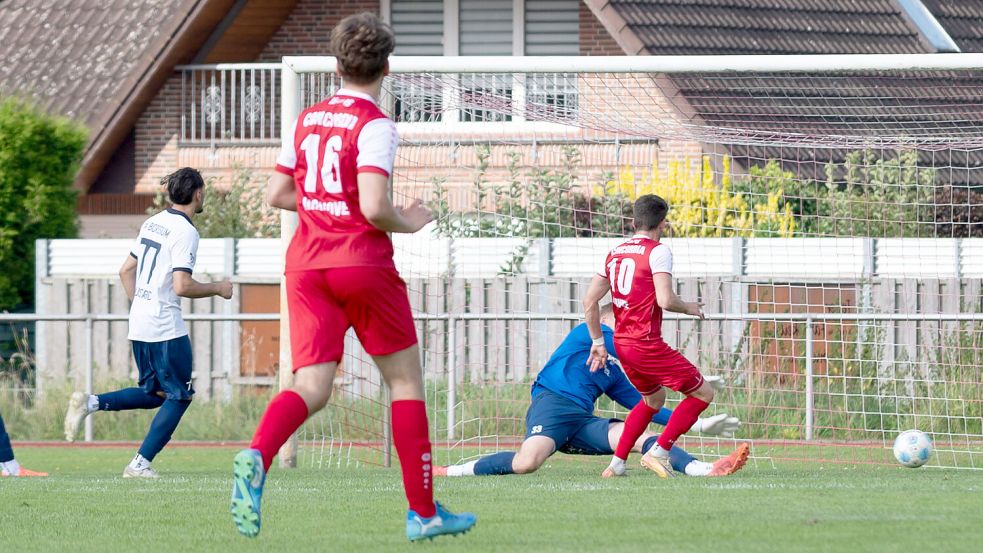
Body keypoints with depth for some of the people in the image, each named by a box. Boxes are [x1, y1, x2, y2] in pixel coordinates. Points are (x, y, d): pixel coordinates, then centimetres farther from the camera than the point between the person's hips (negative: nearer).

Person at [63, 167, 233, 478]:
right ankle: (141, 464, -3)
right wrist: (217, 289, -6)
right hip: (166, 328, -8)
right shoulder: (185, 231, -14)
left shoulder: (153, 223, 12)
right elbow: (182, 286, -21)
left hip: (139, 324, 8)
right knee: (180, 396, 2)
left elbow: (126, 271, 18)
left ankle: (91, 403, 3)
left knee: (154, 393, 19)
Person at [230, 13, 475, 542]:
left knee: (311, 387, -2)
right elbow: (374, 208, -20)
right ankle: (423, 512, 13)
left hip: (306, 263, 5)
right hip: (362, 262, -5)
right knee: (406, 380, 10)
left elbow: (276, 193, 15)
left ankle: (256, 456, -34)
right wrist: (410, 221, -1)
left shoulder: (306, 120, 9)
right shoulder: (375, 126, -11)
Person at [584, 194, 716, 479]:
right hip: (647, 345, -8)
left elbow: (589, 300, 12)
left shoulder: (615, 253, 13)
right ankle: (659, 452, -5)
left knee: (653, 398, 29)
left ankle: (617, 463, 22)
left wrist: (598, 343, 19)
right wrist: (689, 308, 0)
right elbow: (665, 300, -20)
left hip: (621, 344, 8)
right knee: (703, 393, 1)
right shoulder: (658, 251, -9)